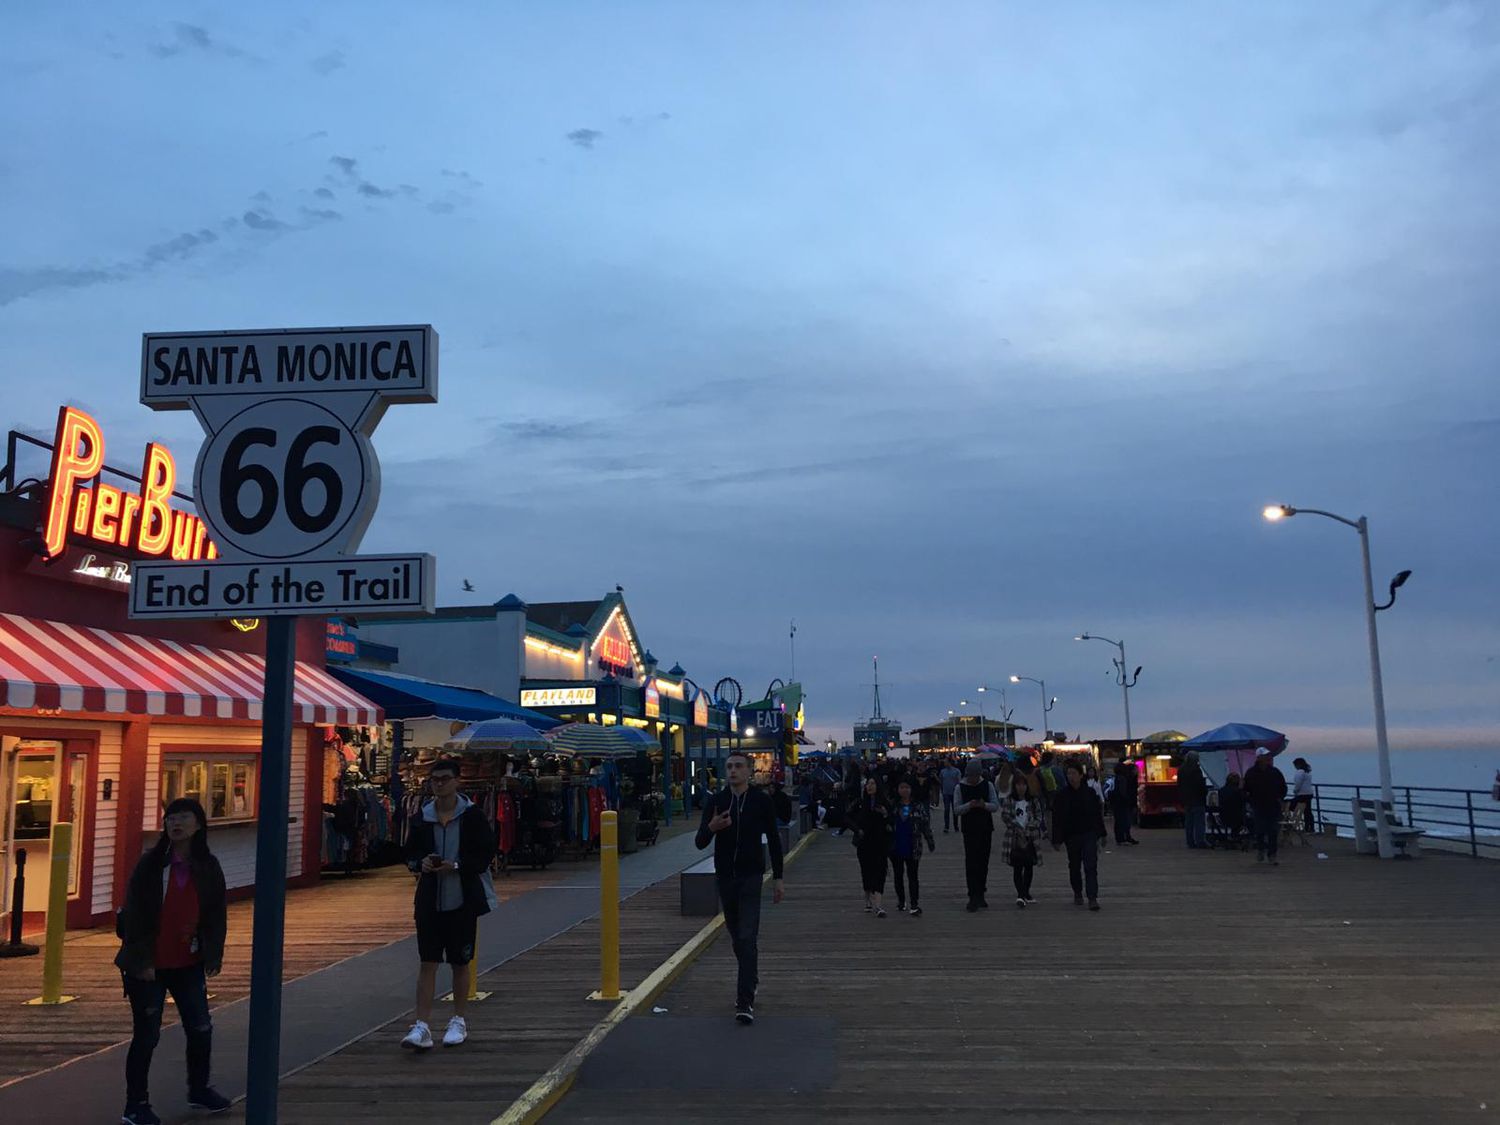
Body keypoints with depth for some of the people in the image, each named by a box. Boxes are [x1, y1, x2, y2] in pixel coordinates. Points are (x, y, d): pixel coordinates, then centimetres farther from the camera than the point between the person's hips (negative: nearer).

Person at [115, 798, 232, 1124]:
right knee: (147, 1035, 2)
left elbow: (217, 915, 6)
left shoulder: (208, 867, 0)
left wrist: (213, 954, 1)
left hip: (188, 964, 4)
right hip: (148, 966, -4)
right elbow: (133, 915, -11)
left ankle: (199, 1090, 31)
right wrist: (141, 961, -14)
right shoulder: (150, 864, -10)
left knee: (201, 1028, 11)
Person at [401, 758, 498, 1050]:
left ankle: (459, 1021, 25)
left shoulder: (473, 815, -5)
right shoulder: (422, 817, 4)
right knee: (427, 962, -2)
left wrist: (456, 866, -20)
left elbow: (485, 855, -6)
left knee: (460, 963, 10)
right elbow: (410, 854, 11)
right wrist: (421, 864, -12)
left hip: (463, 900, -2)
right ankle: (422, 1026, -1)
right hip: (429, 900, 2)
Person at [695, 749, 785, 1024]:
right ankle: (750, 982, 35)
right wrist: (711, 828, -23)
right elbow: (700, 843, 0)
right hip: (724, 877, 3)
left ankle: (745, 1001, -14)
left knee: (748, 938, -12)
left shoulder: (761, 801, -2)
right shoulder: (716, 802, 3)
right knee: (736, 937, 14)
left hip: (751, 877, -3)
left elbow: (774, 841, 4)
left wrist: (778, 878, 2)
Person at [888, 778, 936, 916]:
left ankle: (915, 905, -6)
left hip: (912, 848, -2)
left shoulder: (918, 806, 0)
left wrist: (930, 841, 3)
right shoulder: (893, 805, 1)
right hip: (896, 847, 2)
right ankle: (901, 901, 28)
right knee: (898, 875, 14)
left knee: (913, 876, -4)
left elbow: (925, 824, 3)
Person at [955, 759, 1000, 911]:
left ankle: (980, 895, 23)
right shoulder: (960, 788, -2)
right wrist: (969, 805, -22)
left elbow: (996, 805, 1)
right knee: (971, 863, -9)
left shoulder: (988, 786, 3)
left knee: (983, 862, 10)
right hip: (969, 829, -3)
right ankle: (974, 897, -8)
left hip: (986, 829, 3)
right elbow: (956, 809, -4)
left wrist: (984, 805, -20)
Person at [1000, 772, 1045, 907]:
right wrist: (1018, 828, -13)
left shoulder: (1033, 801, 6)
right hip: (1014, 838, -3)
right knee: (1017, 867, -6)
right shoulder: (1008, 800, 0)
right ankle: (1020, 895, -8)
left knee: (1029, 866, 9)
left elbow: (1039, 817, 4)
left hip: (1031, 838, 3)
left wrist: (1028, 828, -11)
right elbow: (1005, 816, -5)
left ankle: (1026, 893, 22)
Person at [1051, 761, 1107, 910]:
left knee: (1091, 866, -9)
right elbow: (1056, 818, -3)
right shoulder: (1061, 795, -3)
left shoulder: (1090, 792, 1)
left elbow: (1098, 814, 9)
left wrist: (1101, 834, 10)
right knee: (1074, 866, 13)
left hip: (1089, 834, -1)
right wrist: (1057, 839, -6)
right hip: (1071, 835, 1)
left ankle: (1092, 898, -12)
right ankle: (1077, 894, 31)